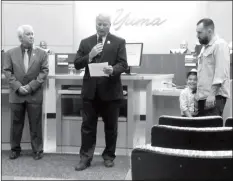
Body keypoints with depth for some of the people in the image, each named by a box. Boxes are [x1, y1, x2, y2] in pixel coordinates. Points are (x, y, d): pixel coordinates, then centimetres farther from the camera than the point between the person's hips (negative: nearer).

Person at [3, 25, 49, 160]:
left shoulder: (41, 53, 2)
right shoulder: (11, 53, 5)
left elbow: (44, 72, -4)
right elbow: (7, 71, 1)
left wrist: (31, 86, -12)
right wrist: (18, 86, -11)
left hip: (35, 95, -1)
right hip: (16, 94, 1)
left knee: (35, 124, 4)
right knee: (16, 123, 9)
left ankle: (38, 150, 15)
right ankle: (15, 149, 22)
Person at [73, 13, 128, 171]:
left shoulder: (119, 42, 1)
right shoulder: (85, 42, 9)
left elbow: (123, 64, -6)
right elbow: (77, 64, 4)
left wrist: (113, 69, -27)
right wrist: (90, 56, -14)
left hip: (110, 91, -2)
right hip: (91, 90, 2)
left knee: (111, 126, 8)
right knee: (88, 126, 4)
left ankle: (109, 156, 23)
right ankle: (85, 158, 10)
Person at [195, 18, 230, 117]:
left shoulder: (220, 45, -8)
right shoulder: (205, 47, 22)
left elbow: (221, 73, -17)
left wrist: (212, 94, -22)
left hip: (214, 97, -9)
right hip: (203, 97, 9)